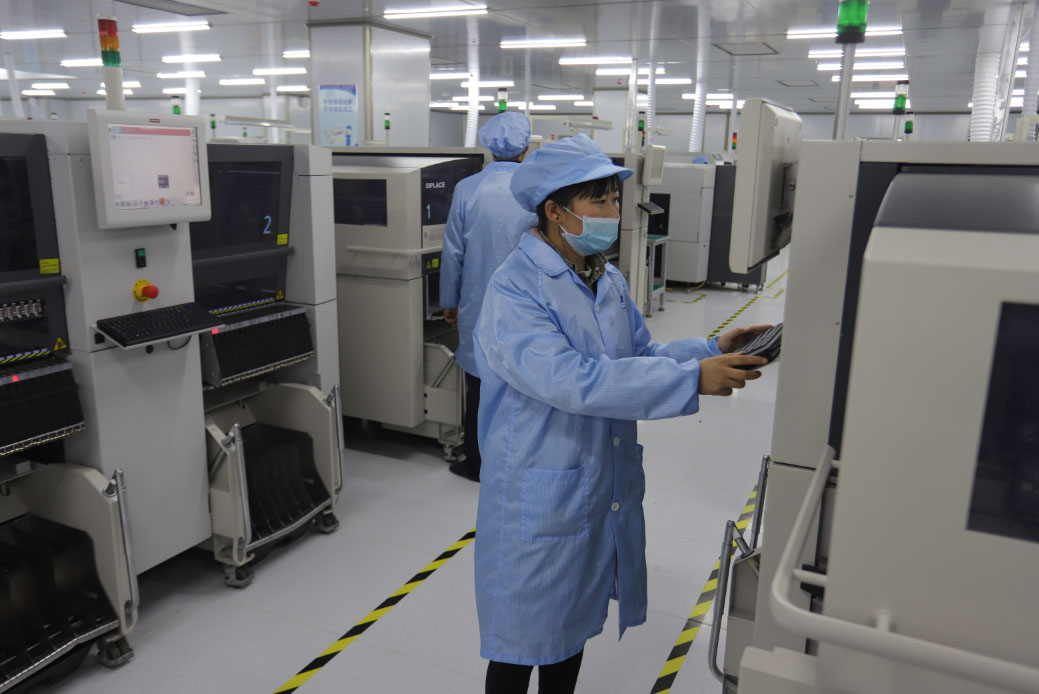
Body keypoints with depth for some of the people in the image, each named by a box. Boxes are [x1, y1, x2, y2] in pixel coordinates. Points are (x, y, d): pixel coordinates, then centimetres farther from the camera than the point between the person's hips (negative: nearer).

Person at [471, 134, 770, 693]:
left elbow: (641, 356, 10)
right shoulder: (514, 290, -20)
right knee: (522, 645, 11)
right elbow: (572, 381, -32)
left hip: (604, 494, 7)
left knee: (574, 626, 24)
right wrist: (693, 379, -32)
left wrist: (713, 351, -6)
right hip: (540, 505, -7)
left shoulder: (609, 281, 6)